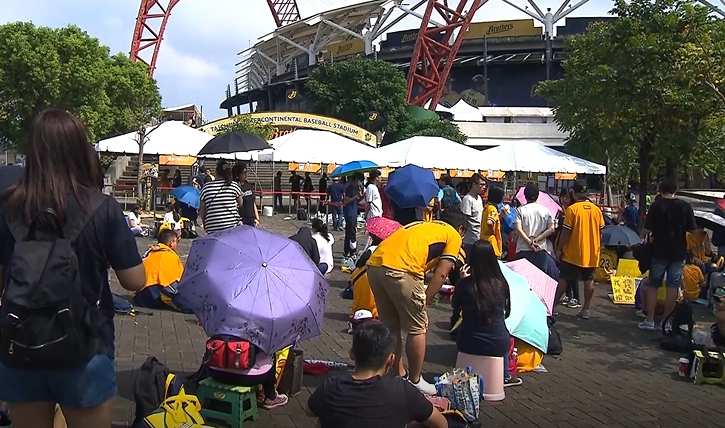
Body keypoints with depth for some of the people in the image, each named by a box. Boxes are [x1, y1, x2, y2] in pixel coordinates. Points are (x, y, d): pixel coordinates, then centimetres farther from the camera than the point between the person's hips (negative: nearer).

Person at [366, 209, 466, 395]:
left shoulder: (423, 226, 35)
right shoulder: (453, 235, 17)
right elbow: (440, 274, 7)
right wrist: (424, 301, 13)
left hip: (374, 264, 7)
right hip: (399, 270, -7)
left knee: (391, 326, 21)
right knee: (417, 328, 11)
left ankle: (400, 376, 33)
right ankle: (415, 381, 22)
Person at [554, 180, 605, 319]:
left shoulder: (572, 209, -13)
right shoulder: (597, 210, 2)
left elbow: (566, 232, -13)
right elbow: (600, 232, 7)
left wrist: (559, 249, -4)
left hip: (573, 253, -4)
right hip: (592, 253, 4)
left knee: (563, 279, 4)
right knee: (589, 280, 9)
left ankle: (552, 306, 8)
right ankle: (585, 310, 11)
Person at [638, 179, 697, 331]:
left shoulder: (656, 206, -8)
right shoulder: (685, 206, -4)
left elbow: (647, 228, -8)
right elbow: (692, 229, 0)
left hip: (659, 251, -1)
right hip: (679, 252, 1)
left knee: (653, 285, 8)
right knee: (673, 287, 8)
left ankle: (650, 320, 7)